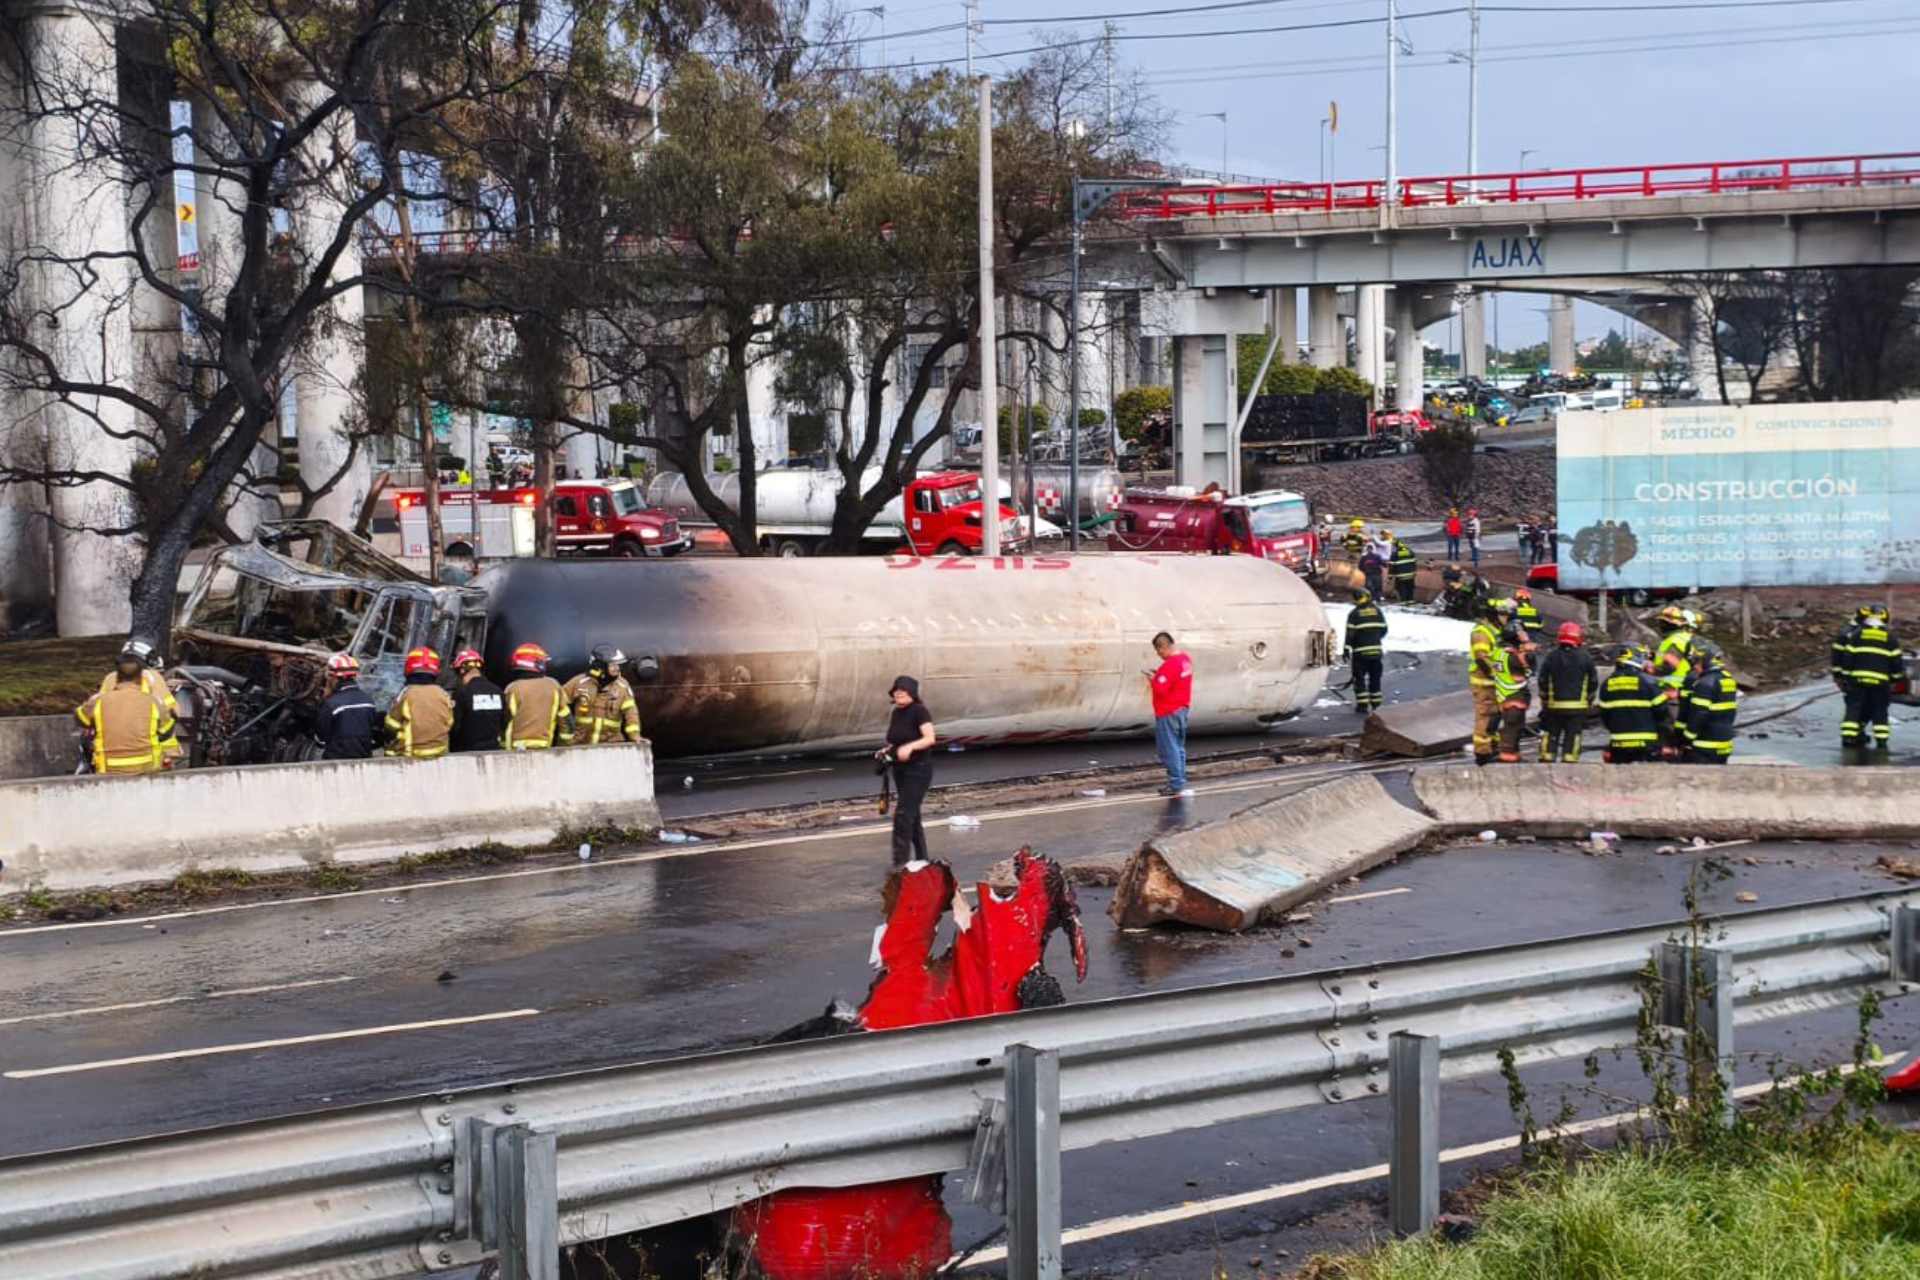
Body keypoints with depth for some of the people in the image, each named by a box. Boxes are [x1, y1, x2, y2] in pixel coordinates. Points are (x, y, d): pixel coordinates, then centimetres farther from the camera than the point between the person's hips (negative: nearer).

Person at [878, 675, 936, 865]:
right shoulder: (896, 714, 10)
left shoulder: (919, 711, -13)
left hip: (918, 769, -8)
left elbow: (930, 738, -23)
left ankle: (901, 862, -16)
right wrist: (885, 751, 3)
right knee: (912, 815, 15)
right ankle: (921, 858, 26)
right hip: (900, 770, 8)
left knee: (903, 814, -16)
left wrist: (909, 747, -37)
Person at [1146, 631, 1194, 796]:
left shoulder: (1169, 665, -23)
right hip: (1182, 709, 10)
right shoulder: (1186, 659, 7)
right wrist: (1159, 676, 10)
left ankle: (1176, 784, -1)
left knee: (1170, 749, -3)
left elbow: (1160, 690, -26)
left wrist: (1152, 680, -8)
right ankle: (1180, 782, 20)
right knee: (1179, 748, 16)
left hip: (1168, 714, -10)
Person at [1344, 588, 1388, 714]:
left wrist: (1347, 648, -7)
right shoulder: (1378, 611, 5)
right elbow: (1384, 629, 10)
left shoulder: (1354, 614, -7)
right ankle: (1375, 703, 17)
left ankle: (1362, 704, -2)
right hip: (1376, 650, 4)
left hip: (1360, 652, -4)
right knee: (1375, 677, 15)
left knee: (1359, 678, 3)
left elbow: (1350, 633, -12)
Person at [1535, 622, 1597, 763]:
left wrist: (1544, 701, 17)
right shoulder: (1585, 658, -3)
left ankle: (1546, 760, 7)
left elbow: (1542, 682, 4)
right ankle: (1569, 761, -1)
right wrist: (1589, 701, 17)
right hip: (1577, 706, -1)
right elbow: (1593, 683, 4)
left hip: (1554, 705, 1)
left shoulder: (1551, 657, -1)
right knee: (1572, 736, 3)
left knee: (1550, 735, 9)